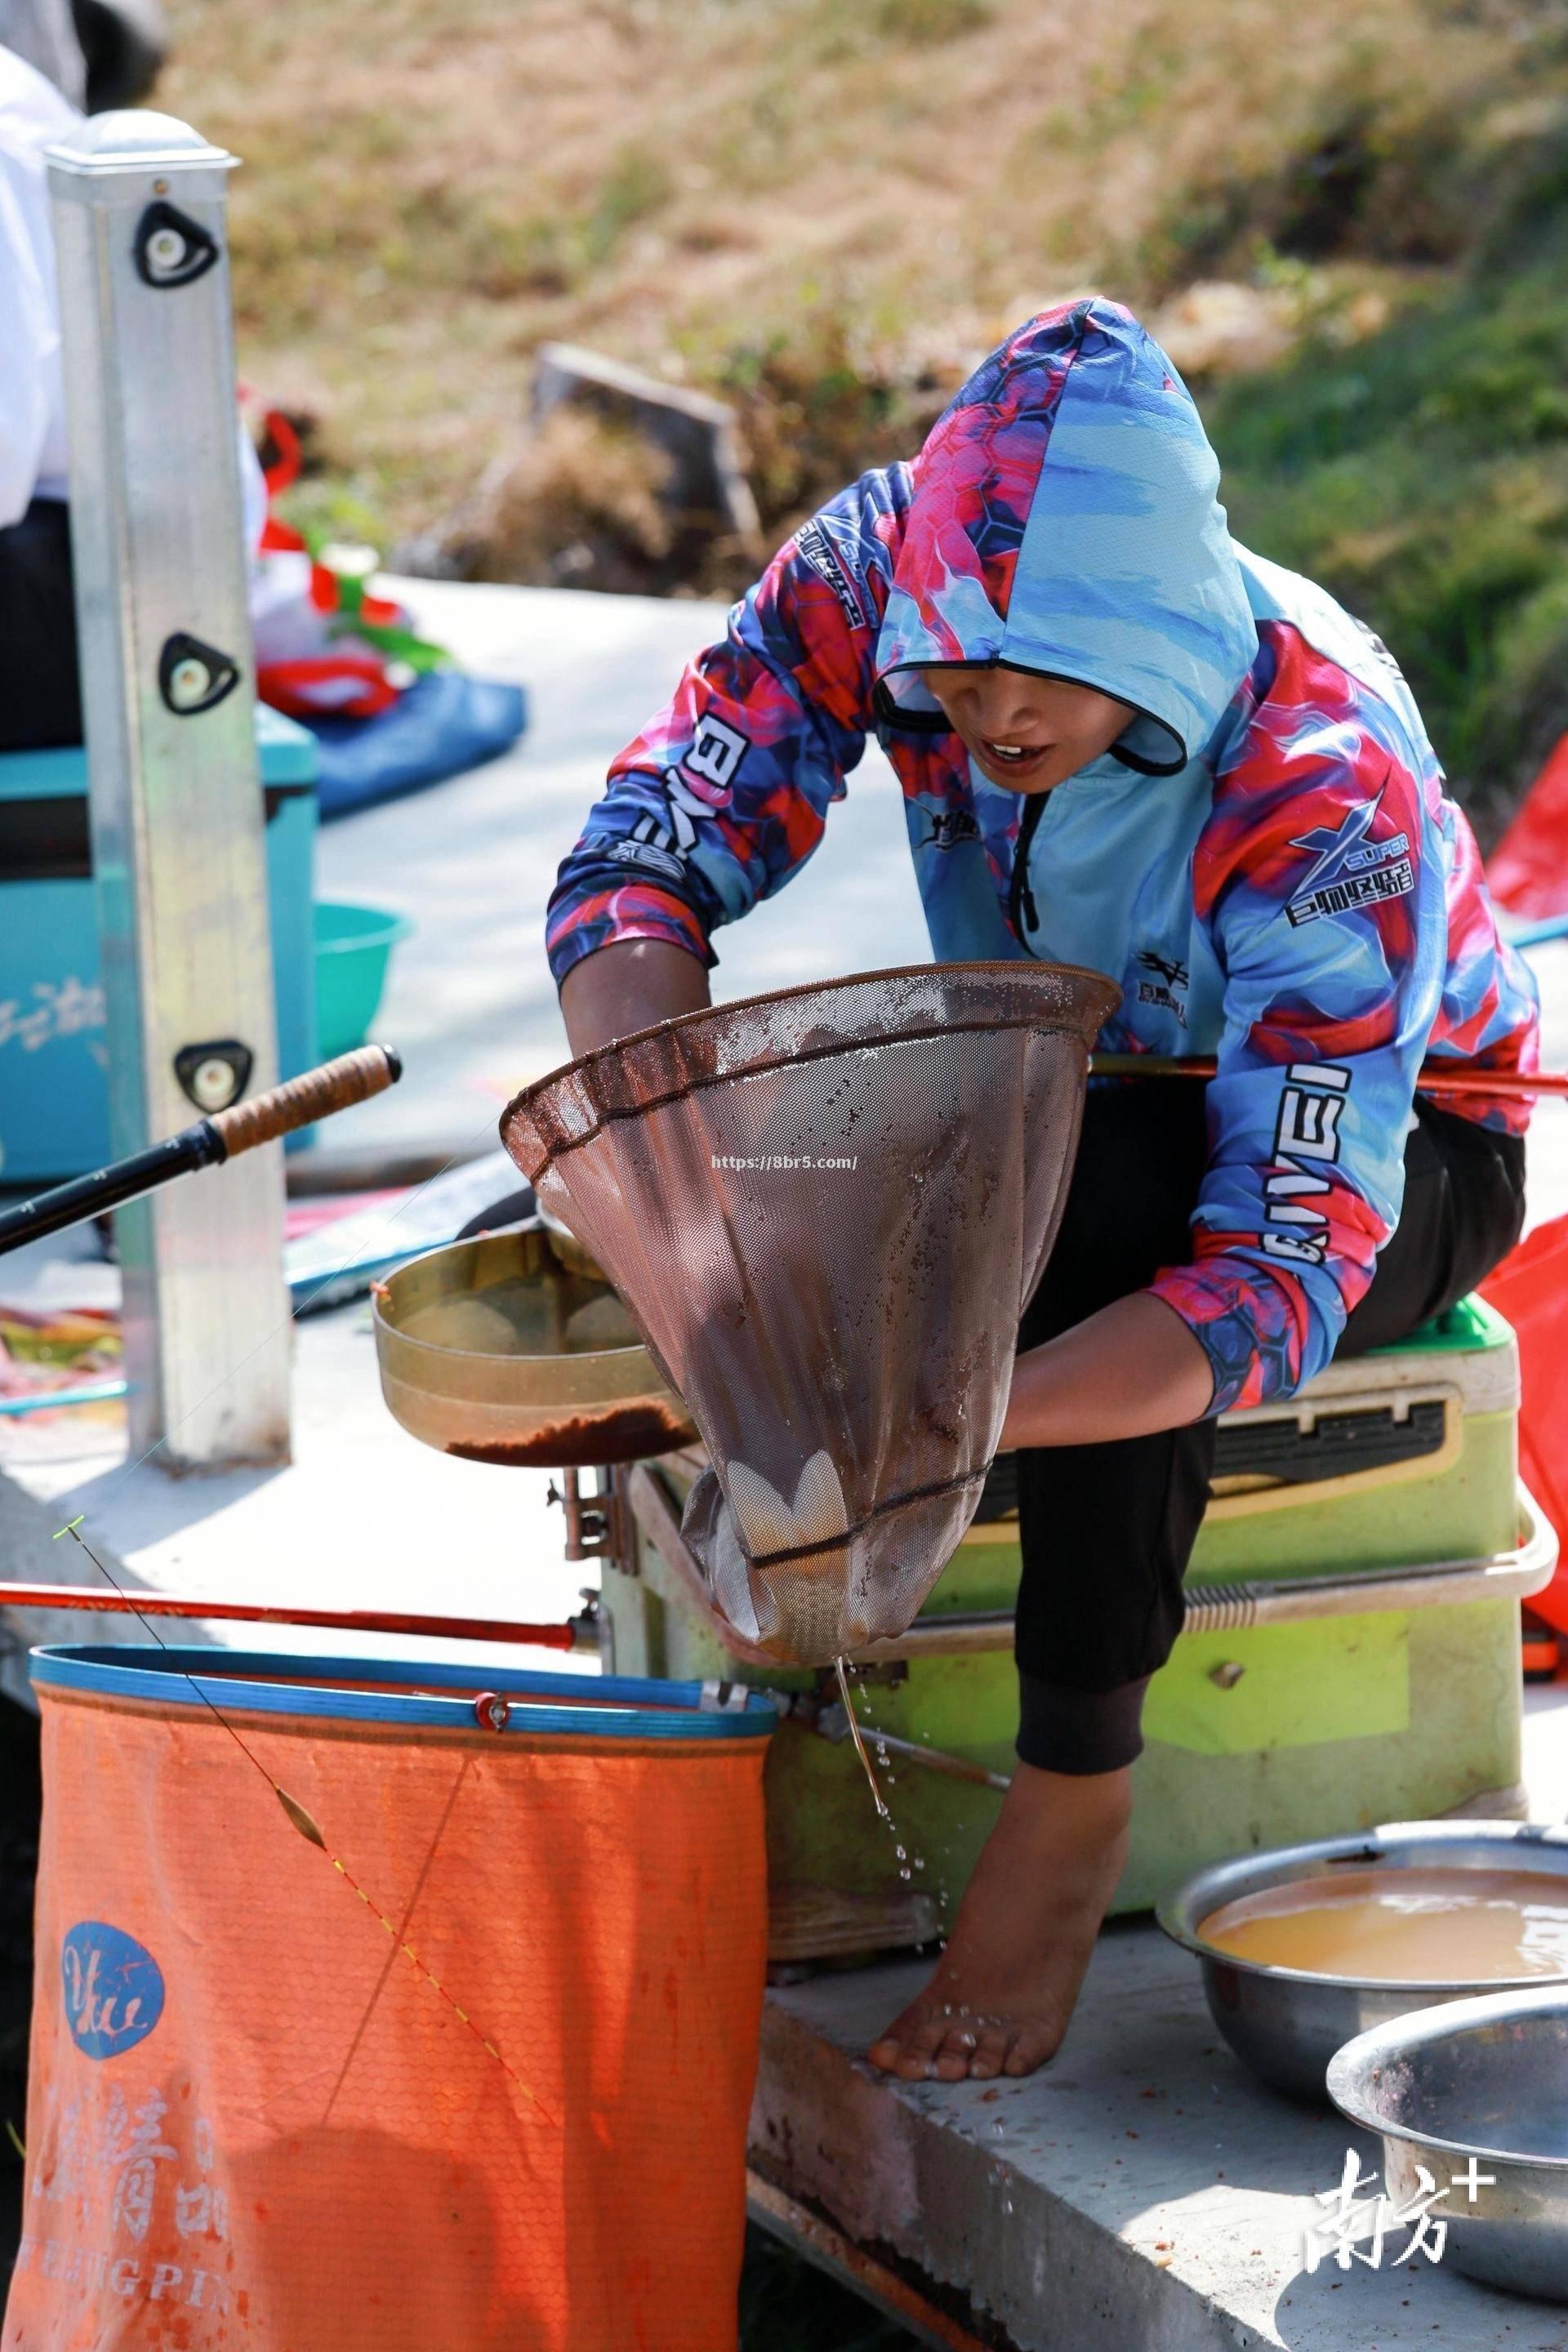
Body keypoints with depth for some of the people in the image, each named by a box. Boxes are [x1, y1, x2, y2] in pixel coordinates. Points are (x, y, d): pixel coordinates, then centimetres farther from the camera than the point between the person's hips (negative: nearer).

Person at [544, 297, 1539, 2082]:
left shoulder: (1330, 797, -36)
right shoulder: (876, 565, -24)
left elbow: (1283, 1272, -40)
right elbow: (639, 861, -24)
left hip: (1394, 1157, -4)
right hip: (1063, 1102, 5)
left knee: (1111, 1192, -38)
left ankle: (1075, 1801, -23)